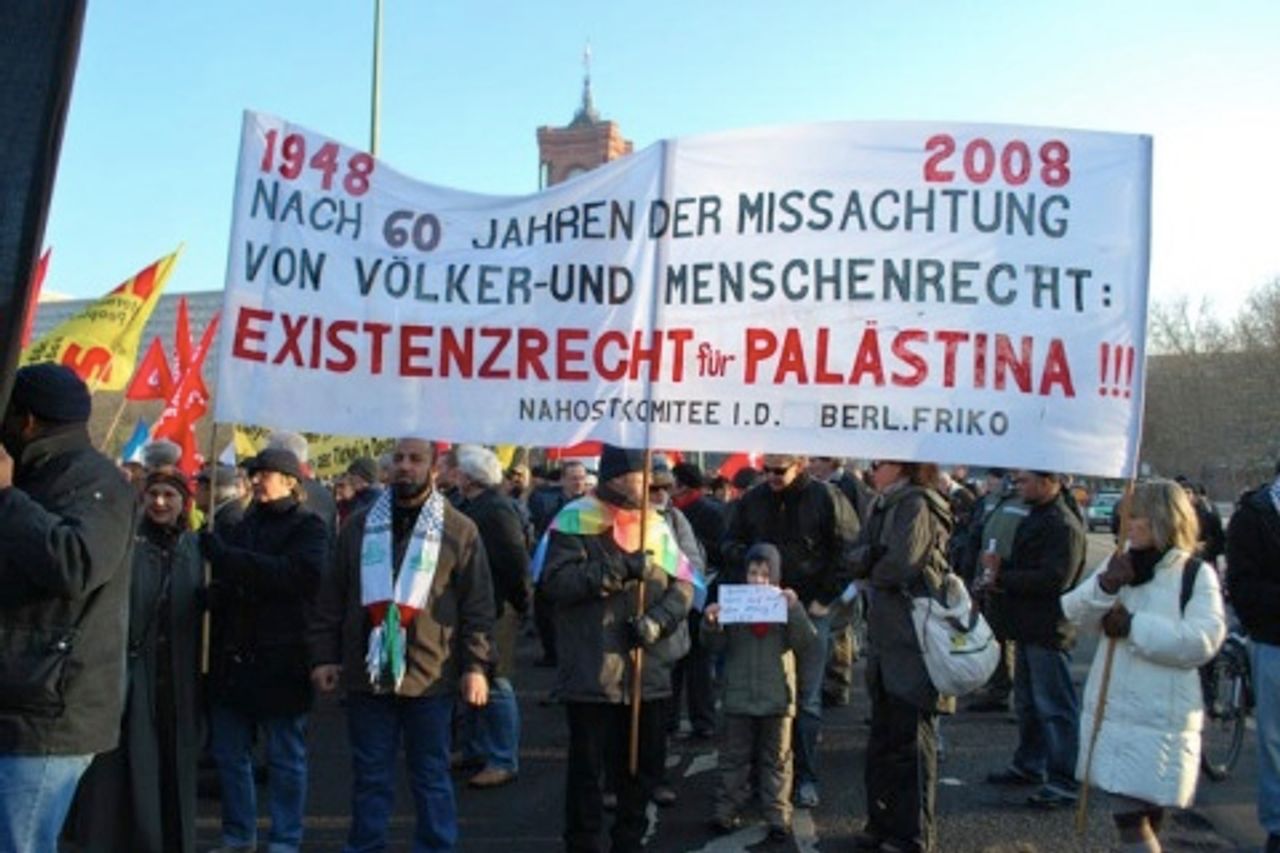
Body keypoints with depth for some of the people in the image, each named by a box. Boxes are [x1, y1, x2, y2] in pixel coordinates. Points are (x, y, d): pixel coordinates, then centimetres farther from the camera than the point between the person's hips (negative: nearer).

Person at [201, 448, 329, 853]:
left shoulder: (309, 527, -2)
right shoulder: (244, 526, 15)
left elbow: (299, 574, -20)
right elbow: (222, 585, 20)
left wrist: (225, 556, -20)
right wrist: (214, 591, -5)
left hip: (282, 661, -6)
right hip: (234, 658, 6)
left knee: (285, 757, 4)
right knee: (229, 753, 12)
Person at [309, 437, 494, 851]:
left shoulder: (458, 529, 0)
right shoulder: (360, 525, 8)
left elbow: (478, 604, -1)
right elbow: (331, 599, 10)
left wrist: (475, 665, -7)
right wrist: (323, 656, 5)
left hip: (430, 675, -2)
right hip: (367, 671, 3)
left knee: (431, 777, 9)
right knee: (370, 776, 12)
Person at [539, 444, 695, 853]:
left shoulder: (656, 525, 9)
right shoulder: (576, 520, -5)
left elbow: (683, 585, 4)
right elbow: (555, 581, -16)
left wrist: (657, 620, -14)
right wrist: (617, 569, -21)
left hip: (648, 670, 5)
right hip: (592, 672, -5)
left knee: (645, 762, 16)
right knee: (588, 766, 5)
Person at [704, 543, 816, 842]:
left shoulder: (784, 603, 0)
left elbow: (804, 641, -10)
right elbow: (717, 646, 0)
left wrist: (795, 610, -23)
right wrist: (711, 625, -20)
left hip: (776, 697, -1)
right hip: (739, 696, 1)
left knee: (776, 760, 8)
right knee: (734, 757, 10)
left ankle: (778, 815, 14)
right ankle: (726, 811, 18)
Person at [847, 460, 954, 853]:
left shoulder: (917, 504, -11)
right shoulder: (885, 507, 15)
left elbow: (901, 564, -23)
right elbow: (855, 557, 7)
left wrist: (871, 570, -4)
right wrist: (872, 556, -13)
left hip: (914, 644, -9)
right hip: (887, 643, 9)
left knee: (911, 743, 0)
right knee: (883, 739, 17)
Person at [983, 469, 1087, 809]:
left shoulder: (1063, 525, -18)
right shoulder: (1036, 517, 15)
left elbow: (1055, 579, -25)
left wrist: (1002, 577, -18)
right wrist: (1002, 565, 2)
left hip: (1049, 630, -10)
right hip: (1028, 627, 10)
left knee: (1055, 706, -3)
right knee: (1027, 701, 19)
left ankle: (1063, 781, 4)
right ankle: (1029, 765, 32)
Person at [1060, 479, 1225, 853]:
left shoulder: (1197, 574, -7)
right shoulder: (1119, 565, 8)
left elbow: (1203, 641, -19)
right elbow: (1075, 612, 0)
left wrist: (1134, 626, -19)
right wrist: (1104, 586, -18)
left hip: (1159, 719, -5)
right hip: (1110, 708, 5)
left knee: (1132, 817, -6)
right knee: (1139, 815, 17)